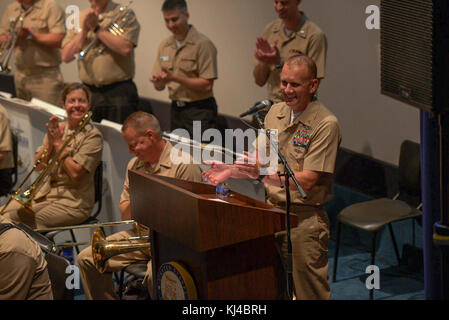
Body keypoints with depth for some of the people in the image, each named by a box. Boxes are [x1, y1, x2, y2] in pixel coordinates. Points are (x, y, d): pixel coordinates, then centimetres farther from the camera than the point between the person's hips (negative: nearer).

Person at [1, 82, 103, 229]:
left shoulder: (93, 136, -9)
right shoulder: (57, 128, 10)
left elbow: (75, 174, -18)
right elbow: (38, 167, 6)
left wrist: (58, 142, -13)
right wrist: (50, 142, -10)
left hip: (74, 201, -6)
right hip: (46, 192, 6)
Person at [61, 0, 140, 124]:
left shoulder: (125, 14, -1)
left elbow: (125, 48, -17)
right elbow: (66, 56, 5)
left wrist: (96, 28, -11)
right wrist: (84, 30, -6)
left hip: (119, 93, -4)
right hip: (88, 92, 4)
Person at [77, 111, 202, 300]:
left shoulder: (184, 165, -10)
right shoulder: (135, 164, 13)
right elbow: (125, 216, 13)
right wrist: (134, 201, -9)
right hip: (137, 235, 7)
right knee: (86, 259, -2)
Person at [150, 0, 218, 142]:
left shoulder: (203, 44, -10)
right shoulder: (165, 45, 10)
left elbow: (207, 86, -16)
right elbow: (159, 87, 12)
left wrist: (175, 77, -22)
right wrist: (158, 81, -12)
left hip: (199, 112, -6)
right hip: (176, 110, 6)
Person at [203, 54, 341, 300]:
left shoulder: (325, 124, -14)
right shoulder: (276, 112, 8)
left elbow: (307, 181, -20)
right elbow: (260, 163, 16)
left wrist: (266, 175, -30)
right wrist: (231, 170, -1)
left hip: (305, 218, -6)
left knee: (309, 291, 1)